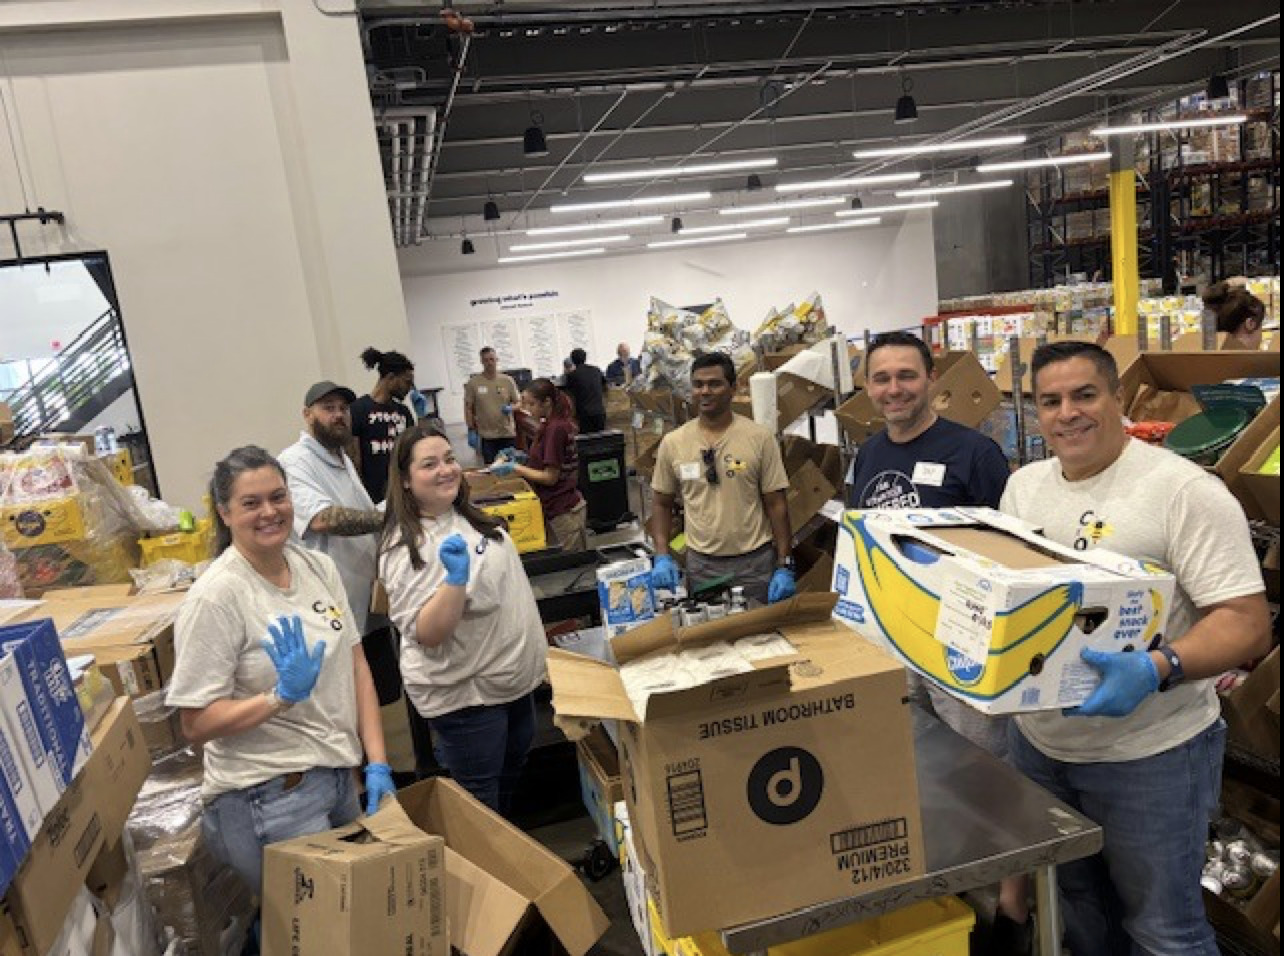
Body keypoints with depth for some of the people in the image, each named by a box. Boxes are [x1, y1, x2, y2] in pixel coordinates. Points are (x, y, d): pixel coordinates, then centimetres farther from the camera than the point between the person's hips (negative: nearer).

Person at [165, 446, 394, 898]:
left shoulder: (319, 566, 1)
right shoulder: (215, 597, -16)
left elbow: (355, 666, 3)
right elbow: (196, 724, -14)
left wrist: (377, 764, -3)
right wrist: (282, 695, -27)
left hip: (340, 775, 6)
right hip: (270, 794, -6)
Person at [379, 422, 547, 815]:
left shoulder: (470, 518, 2)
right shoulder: (406, 548, -23)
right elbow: (427, 635, -27)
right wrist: (455, 577, -40)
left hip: (517, 679, 9)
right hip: (466, 695, -9)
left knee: (510, 785, 26)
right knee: (480, 809, 7)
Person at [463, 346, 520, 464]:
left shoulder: (508, 381, 2)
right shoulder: (473, 383, -2)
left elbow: (518, 403, 8)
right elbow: (468, 408, 1)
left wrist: (511, 408, -14)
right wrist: (471, 431, -4)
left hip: (508, 434, 2)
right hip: (487, 436, -1)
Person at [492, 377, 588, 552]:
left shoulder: (555, 428, -19)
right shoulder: (551, 425, 9)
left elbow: (550, 477, -18)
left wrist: (515, 468, -12)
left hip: (564, 511, -9)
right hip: (559, 507, 9)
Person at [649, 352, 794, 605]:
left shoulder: (760, 438, -6)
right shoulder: (672, 443, -1)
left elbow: (776, 504, -4)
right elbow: (662, 503, 9)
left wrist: (785, 566, -6)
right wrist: (662, 557, -2)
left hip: (756, 561, -1)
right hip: (700, 564, 2)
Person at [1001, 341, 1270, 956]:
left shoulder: (1184, 490, -16)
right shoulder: (1022, 485, 4)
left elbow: (1247, 624, -19)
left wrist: (1156, 669, -35)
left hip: (1151, 755, -5)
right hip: (1037, 742, 6)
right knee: (1077, 906, 23)